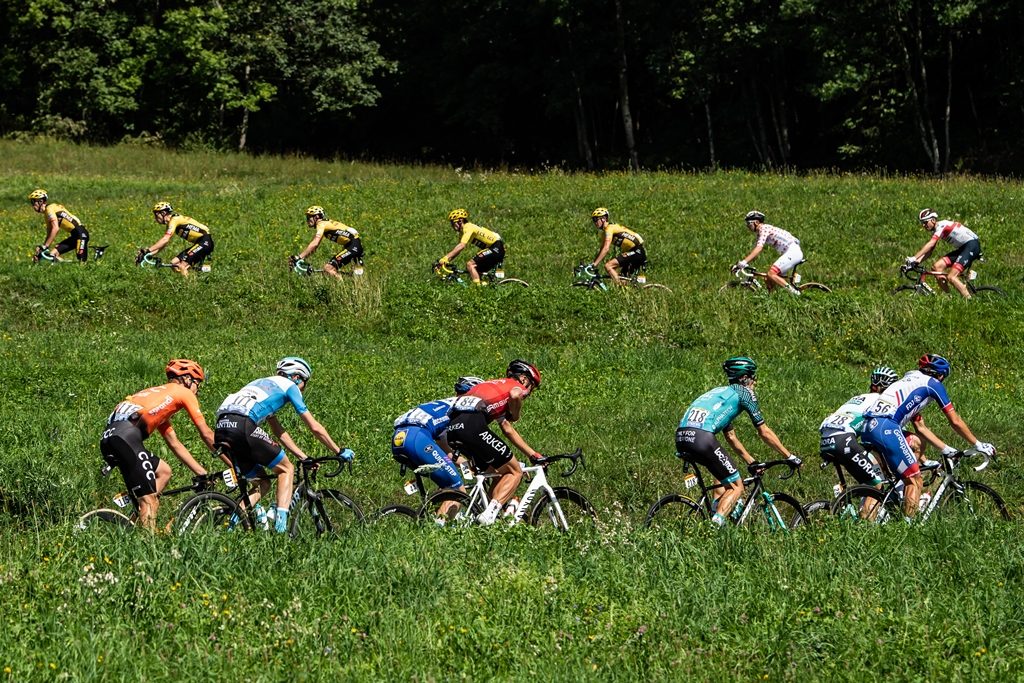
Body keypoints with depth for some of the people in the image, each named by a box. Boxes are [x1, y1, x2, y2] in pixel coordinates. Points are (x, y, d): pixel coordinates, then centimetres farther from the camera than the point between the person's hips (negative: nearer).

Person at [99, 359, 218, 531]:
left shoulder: (159, 395, 36)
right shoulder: (183, 392, 15)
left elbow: (175, 445, 36)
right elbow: (206, 434, 14)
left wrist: (203, 473, 36)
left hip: (108, 438, 9)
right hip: (126, 437, -9)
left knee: (163, 471, 21)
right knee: (149, 500, -8)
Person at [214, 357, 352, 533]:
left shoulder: (263, 383, 36)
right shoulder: (289, 386, 15)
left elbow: (280, 433, 38)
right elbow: (315, 428, 14)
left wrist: (304, 458, 39)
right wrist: (340, 452, 24)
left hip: (221, 429, 7)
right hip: (243, 425, -7)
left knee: (263, 481, 18)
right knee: (286, 469, 9)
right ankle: (280, 523, -7)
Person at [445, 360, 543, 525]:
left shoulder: (495, 386, 38)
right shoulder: (516, 385, 14)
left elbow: (508, 430, 41)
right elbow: (515, 395, -13)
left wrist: (533, 454, 44)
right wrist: (515, 415, 8)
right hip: (472, 425, -8)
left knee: (501, 472, 20)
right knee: (515, 471, 5)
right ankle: (489, 515, -13)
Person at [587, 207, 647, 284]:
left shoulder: (609, 228, -15)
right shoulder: (604, 232, 15)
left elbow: (606, 249, -24)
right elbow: (601, 250, 18)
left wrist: (594, 264, -27)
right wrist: (592, 264, 11)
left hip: (636, 251, -10)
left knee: (608, 266, -19)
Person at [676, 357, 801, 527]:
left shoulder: (721, 392, 34)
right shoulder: (744, 392, 13)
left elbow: (731, 438, 38)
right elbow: (764, 432, 14)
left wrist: (752, 462, 41)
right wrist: (790, 457, 21)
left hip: (681, 438, 8)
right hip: (701, 437, -8)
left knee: (723, 471, 32)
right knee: (736, 487, 3)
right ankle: (716, 524, -17)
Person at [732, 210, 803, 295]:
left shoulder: (764, 229, -11)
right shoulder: (760, 233, 19)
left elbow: (758, 249, -24)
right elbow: (754, 252, 18)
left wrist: (743, 263, -30)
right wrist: (740, 263, 7)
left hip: (793, 251, -10)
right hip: (789, 253, 10)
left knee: (771, 274, -22)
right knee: (768, 280, 6)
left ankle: (795, 293, -22)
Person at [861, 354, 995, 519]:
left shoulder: (910, 381, 33)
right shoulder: (933, 384, 12)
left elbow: (920, 427, 35)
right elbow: (955, 421, 13)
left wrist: (946, 449, 36)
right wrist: (978, 445, 23)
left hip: (868, 426, 8)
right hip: (886, 428, -8)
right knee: (915, 481, -1)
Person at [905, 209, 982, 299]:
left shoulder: (941, 226, -17)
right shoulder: (936, 231, 12)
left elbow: (930, 245, -27)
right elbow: (929, 251, 7)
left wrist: (913, 258, -32)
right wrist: (917, 261, -9)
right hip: (962, 248, 10)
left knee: (951, 277, -21)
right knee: (937, 266, -4)